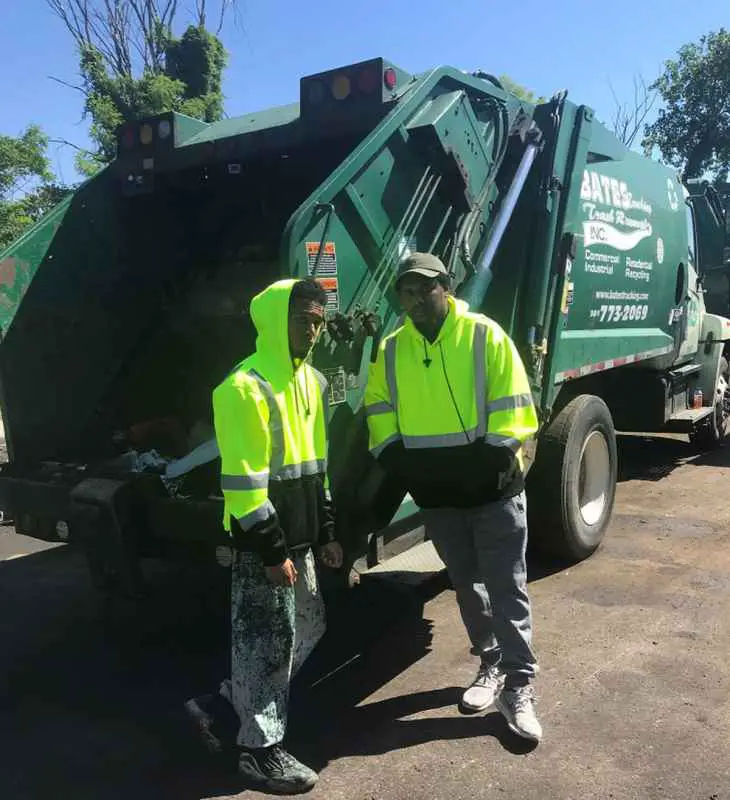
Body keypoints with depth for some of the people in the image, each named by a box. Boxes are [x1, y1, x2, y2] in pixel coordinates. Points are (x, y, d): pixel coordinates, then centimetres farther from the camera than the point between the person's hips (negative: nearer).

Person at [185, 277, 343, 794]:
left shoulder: (313, 381, 10)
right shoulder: (246, 386, -18)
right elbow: (243, 481, -20)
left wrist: (325, 532, 15)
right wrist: (272, 550, -19)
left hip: (297, 538, 9)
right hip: (263, 544, -9)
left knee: (307, 630, 18)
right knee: (267, 643, 3)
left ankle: (223, 707, 31)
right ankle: (261, 750, 23)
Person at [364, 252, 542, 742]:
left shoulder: (485, 335, -8)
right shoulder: (391, 350, 4)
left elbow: (512, 407, -9)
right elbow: (380, 411, 8)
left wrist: (497, 457, -16)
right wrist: (398, 460, -4)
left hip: (492, 487, -4)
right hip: (436, 495, 4)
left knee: (507, 590, 2)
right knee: (467, 586, 17)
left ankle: (519, 687, 14)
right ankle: (492, 665, 36)